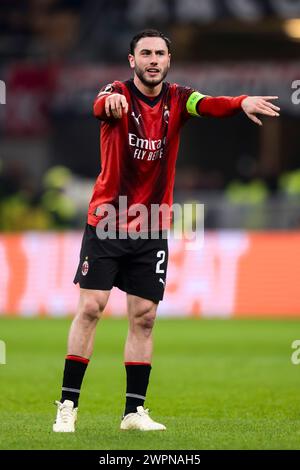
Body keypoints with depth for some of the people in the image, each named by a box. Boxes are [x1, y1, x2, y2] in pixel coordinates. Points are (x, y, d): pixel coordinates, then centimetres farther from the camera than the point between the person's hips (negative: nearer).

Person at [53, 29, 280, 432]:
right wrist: (110, 103, -60)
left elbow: (210, 106, -21)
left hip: (152, 230, 3)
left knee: (144, 317, 4)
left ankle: (134, 410, 11)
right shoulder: (118, 95, -9)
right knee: (90, 307, -8)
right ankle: (68, 405, -1)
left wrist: (243, 102, -44)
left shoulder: (177, 99, -1)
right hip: (106, 222, -3)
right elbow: (101, 107, -34)